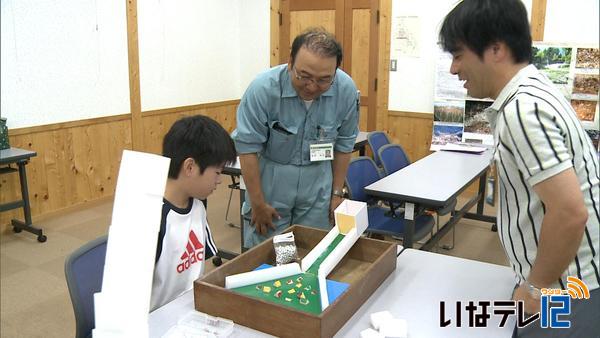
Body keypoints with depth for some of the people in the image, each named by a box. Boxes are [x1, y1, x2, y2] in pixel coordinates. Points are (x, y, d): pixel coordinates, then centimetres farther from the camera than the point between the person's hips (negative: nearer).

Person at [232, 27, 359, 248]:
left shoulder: (346, 90, -15)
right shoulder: (263, 88, -24)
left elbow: (344, 144, -1)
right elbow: (248, 147, -16)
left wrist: (337, 192, 5)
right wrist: (258, 203, -11)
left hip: (317, 180, 3)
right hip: (269, 176, -2)